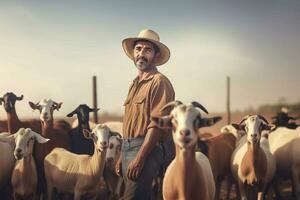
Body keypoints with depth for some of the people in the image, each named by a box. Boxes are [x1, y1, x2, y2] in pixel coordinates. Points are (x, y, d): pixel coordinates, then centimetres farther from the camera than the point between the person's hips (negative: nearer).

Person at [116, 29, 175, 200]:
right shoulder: (135, 84, 18)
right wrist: (122, 157, 18)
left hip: (146, 150, -9)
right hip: (127, 148, 9)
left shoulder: (159, 82, -9)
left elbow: (157, 124, -18)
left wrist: (139, 158, -22)